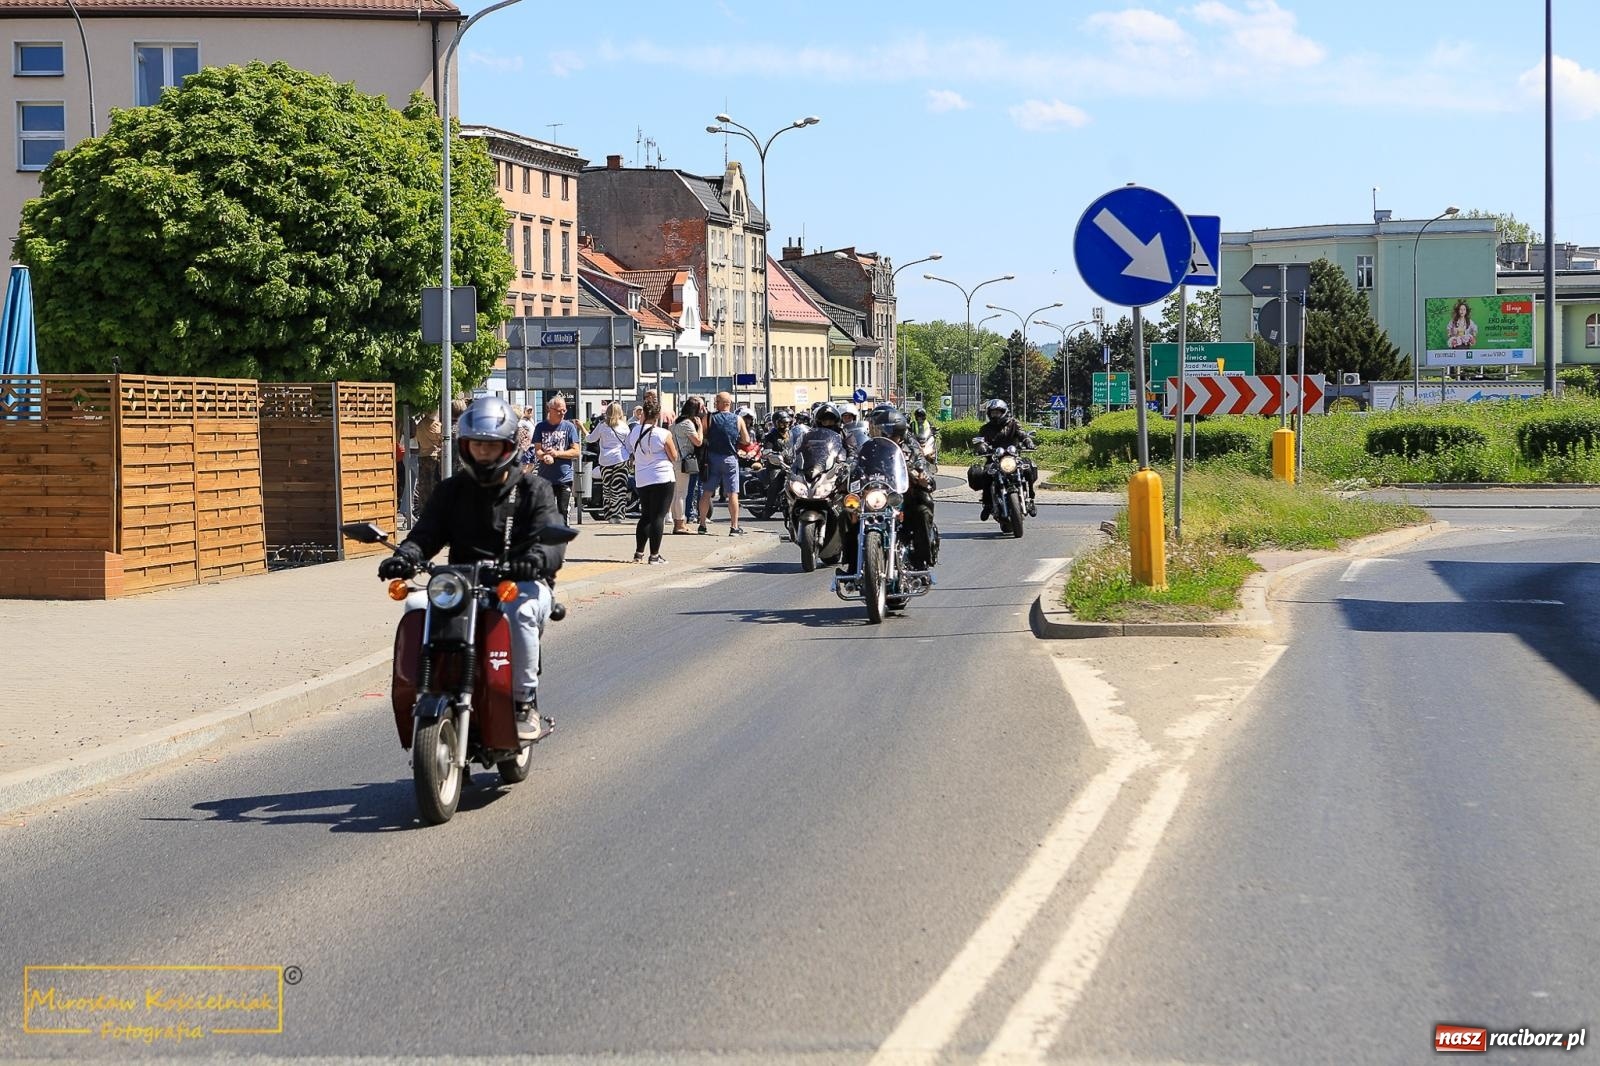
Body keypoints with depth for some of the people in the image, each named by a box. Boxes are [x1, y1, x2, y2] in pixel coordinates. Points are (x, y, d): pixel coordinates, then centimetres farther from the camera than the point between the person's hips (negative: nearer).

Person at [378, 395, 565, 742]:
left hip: (520, 583, -3)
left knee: (519, 611, -38)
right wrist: (405, 555, -19)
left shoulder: (533, 489, 7)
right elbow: (427, 531, 5)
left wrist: (536, 559, -34)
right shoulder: (451, 490, 17)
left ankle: (525, 704, -25)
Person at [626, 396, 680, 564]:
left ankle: (639, 553, 15)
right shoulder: (664, 434, -12)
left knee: (646, 516, 17)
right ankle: (654, 555, -3)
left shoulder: (634, 432, 1)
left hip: (642, 479, 5)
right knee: (658, 517, -2)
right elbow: (674, 457, -4)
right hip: (663, 478, -5)